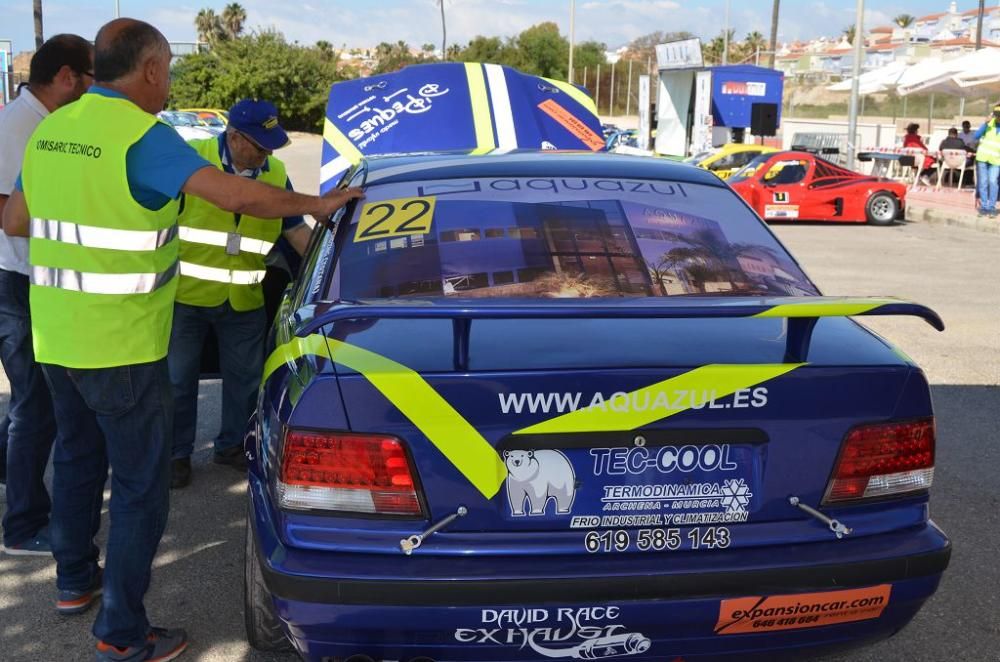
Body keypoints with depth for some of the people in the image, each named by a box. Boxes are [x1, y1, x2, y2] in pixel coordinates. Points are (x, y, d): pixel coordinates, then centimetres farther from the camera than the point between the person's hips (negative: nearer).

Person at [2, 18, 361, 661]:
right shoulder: (142, 134, -17)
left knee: (77, 458, 25)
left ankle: (75, 576, 42)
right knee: (141, 485, 3)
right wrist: (315, 203, -13)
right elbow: (237, 194, -27)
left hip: (54, 338, 8)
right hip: (122, 347, -8)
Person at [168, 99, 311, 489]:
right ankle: (177, 454, 25)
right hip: (186, 294, -3)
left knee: (244, 378, 14)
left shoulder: (275, 173, 1)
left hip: (245, 299, 4)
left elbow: (296, 229, 8)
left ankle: (232, 445, 33)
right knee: (179, 379, 9)